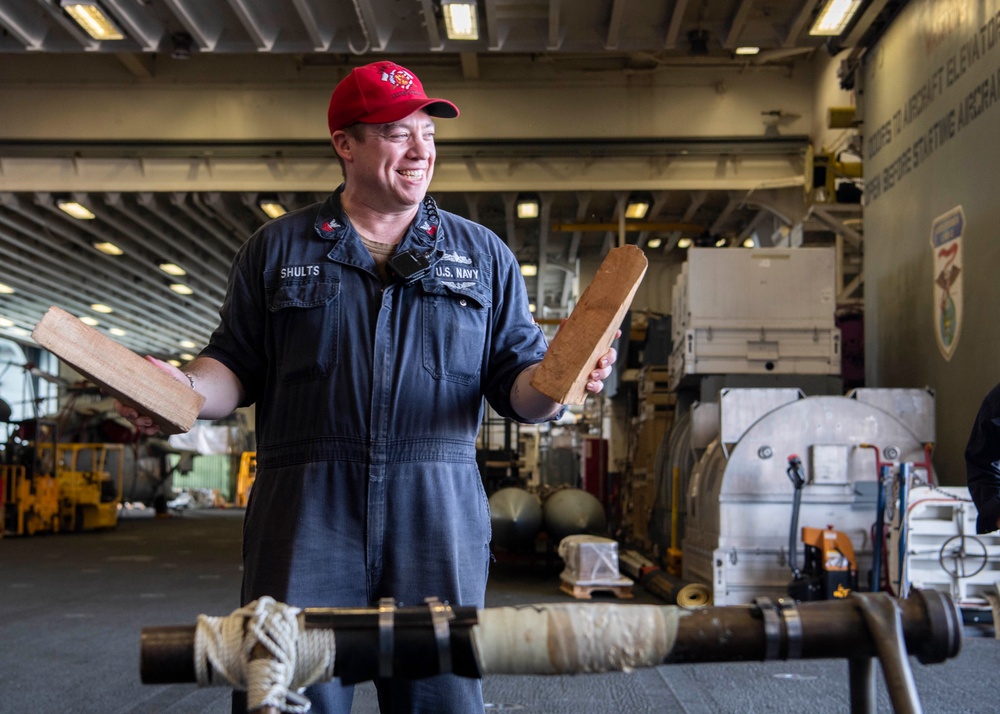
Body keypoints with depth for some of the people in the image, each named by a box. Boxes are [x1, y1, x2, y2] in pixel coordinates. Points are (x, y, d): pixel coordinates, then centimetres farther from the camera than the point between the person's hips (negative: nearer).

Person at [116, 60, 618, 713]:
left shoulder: (483, 254, 14)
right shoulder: (278, 247, 13)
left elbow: (516, 385, 11)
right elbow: (237, 365, 11)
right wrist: (184, 389, -9)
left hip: (438, 520, 1)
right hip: (304, 514, -1)